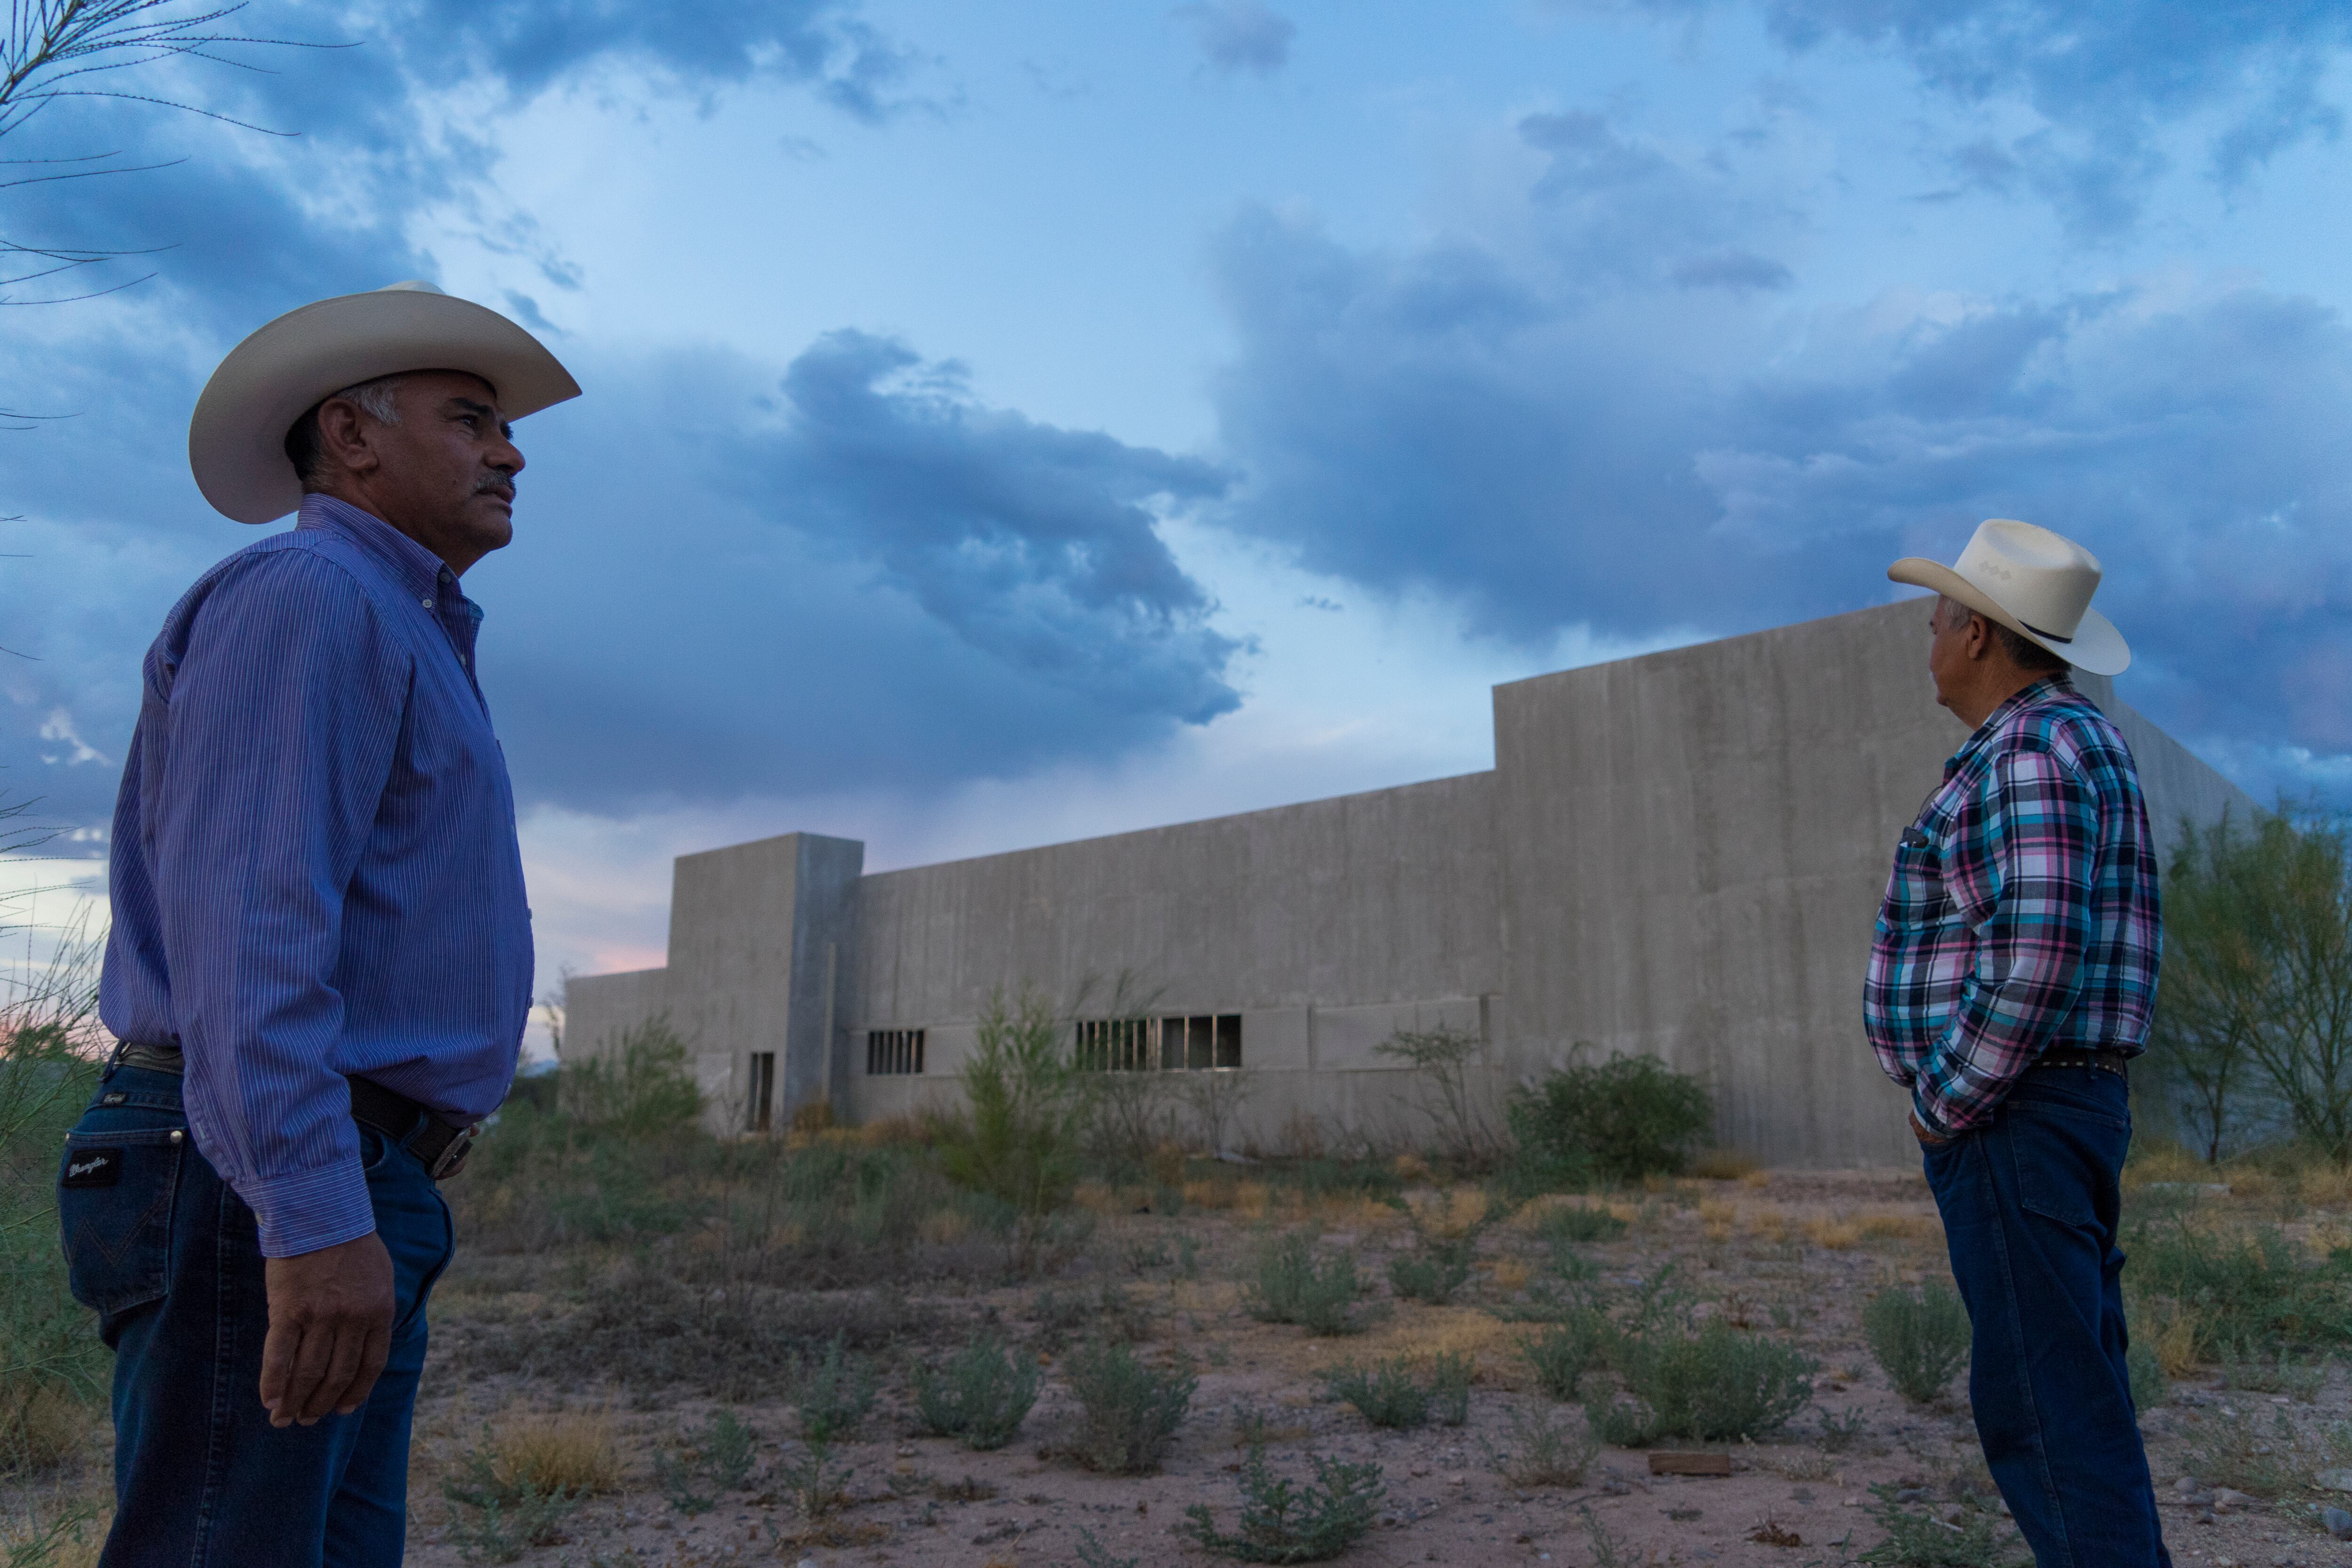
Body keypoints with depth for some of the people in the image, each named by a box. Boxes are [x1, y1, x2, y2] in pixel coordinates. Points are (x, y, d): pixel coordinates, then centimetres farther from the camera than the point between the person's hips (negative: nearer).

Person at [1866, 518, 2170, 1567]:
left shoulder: (2033, 752, -16)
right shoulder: (2070, 745, 17)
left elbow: (2036, 955, -27)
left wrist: (1945, 1103, -16)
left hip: (2007, 1117, -11)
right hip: (2045, 1114, 11)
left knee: (2044, 1396, -6)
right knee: (2070, 1389, 15)